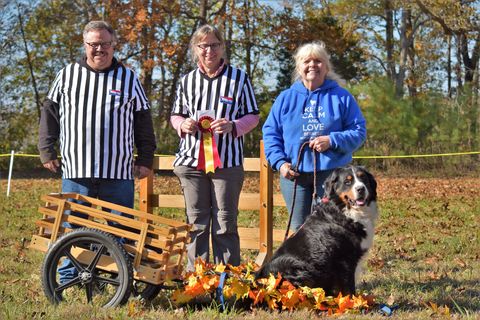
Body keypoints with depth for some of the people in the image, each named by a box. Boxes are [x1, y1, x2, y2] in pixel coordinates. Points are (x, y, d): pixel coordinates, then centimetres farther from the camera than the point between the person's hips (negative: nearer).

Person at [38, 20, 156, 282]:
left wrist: (145, 159, 9)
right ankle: (67, 281, 13)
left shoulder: (128, 79, 9)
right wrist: (46, 151, 7)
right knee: (72, 229, 4)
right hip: (75, 171, 0)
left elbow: (143, 121, 13)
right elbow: (49, 113, 14)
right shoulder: (67, 75, 9)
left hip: (118, 173, 0)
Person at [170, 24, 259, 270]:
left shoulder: (238, 78, 3)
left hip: (227, 161, -3)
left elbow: (253, 116, 5)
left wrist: (232, 126, -14)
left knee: (225, 223, 1)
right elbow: (175, 115, 20)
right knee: (196, 222, 7)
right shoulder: (187, 81, 11)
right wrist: (183, 124, -4)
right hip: (191, 161, 3)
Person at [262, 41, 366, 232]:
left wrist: (331, 141, -15)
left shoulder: (342, 97, 6)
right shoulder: (286, 98, 10)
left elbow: (358, 132, 2)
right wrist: (279, 162, -7)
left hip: (332, 174, -2)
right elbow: (270, 132, 8)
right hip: (294, 174, 2)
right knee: (299, 229, 7)